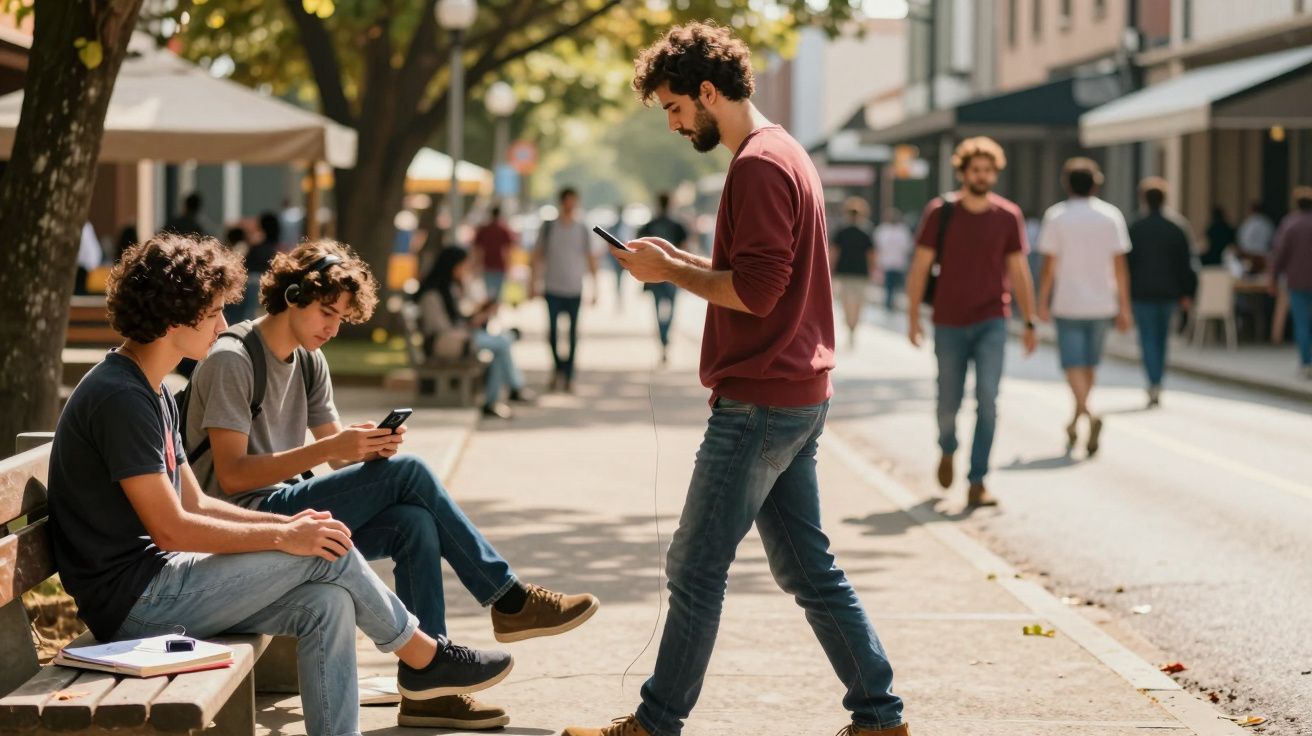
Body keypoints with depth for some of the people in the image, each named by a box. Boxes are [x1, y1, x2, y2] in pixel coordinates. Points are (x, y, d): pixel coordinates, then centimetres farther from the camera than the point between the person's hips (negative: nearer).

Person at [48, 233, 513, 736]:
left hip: (153, 588, 10)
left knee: (327, 604, -7)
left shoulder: (151, 393, 16)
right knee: (326, 553, -11)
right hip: (133, 601, -10)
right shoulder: (118, 398, -18)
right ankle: (424, 657, 9)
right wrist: (283, 538, -15)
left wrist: (285, 523, 2)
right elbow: (170, 529, -21)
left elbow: (194, 504, 16)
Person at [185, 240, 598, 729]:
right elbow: (232, 474, -21)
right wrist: (331, 447, -27)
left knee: (414, 524, -20)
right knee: (406, 472, -21)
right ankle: (509, 601, -12)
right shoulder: (231, 361, -13)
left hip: (290, 510, 8)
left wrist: (369, 447, -14)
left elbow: (337, 456, 11)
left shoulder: (309, 361, 13)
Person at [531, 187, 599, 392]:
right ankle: (558, 366, 16)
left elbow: (591, 258, 7)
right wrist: (535, 282, 4)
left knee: (573, 333, -1)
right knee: (552, 331, -7)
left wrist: (595, 288, 4)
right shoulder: (548, 227, 3)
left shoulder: (583, 229, 4)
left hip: (575, 289, 0)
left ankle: (569, 375, 7)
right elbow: (538, 255, 8)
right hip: (553, 288, 0)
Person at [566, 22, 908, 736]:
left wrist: (669, 271, -10)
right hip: (799, 400, 10)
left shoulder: (758, 165, -15)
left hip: (759, 403, -10)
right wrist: (679, 259, 10)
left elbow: (755, 291, -21)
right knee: (806, 565, 13)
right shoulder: (785, 154, 17)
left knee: (696, 565, -1)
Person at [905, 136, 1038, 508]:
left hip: (991, 323, 0)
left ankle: (977, 484, -10)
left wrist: (1030, 323, 5)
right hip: (949, 324, 0)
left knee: (987, 398, -14)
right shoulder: (939, 213, -3)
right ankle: (947, 450, 42)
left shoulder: (1008, 216, 0)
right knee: (948, 404, 9)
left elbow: (1019, 272, 6)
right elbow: (920, 267, 0)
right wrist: (913, 318, -3)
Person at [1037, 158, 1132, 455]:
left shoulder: (1057, 216, -5)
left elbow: (1049, 265, -6)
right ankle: (1075, 424, 25)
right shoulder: (1111, 216, 1)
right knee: (1089, 363, 15)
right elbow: (1119, 266, -1)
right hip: (1101, 303, 3)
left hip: (1068, 303, -3)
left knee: (1074, 364, -4)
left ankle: (1088, 415, -27)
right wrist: (1124, 307, 3)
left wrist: (1042, 302, 5)